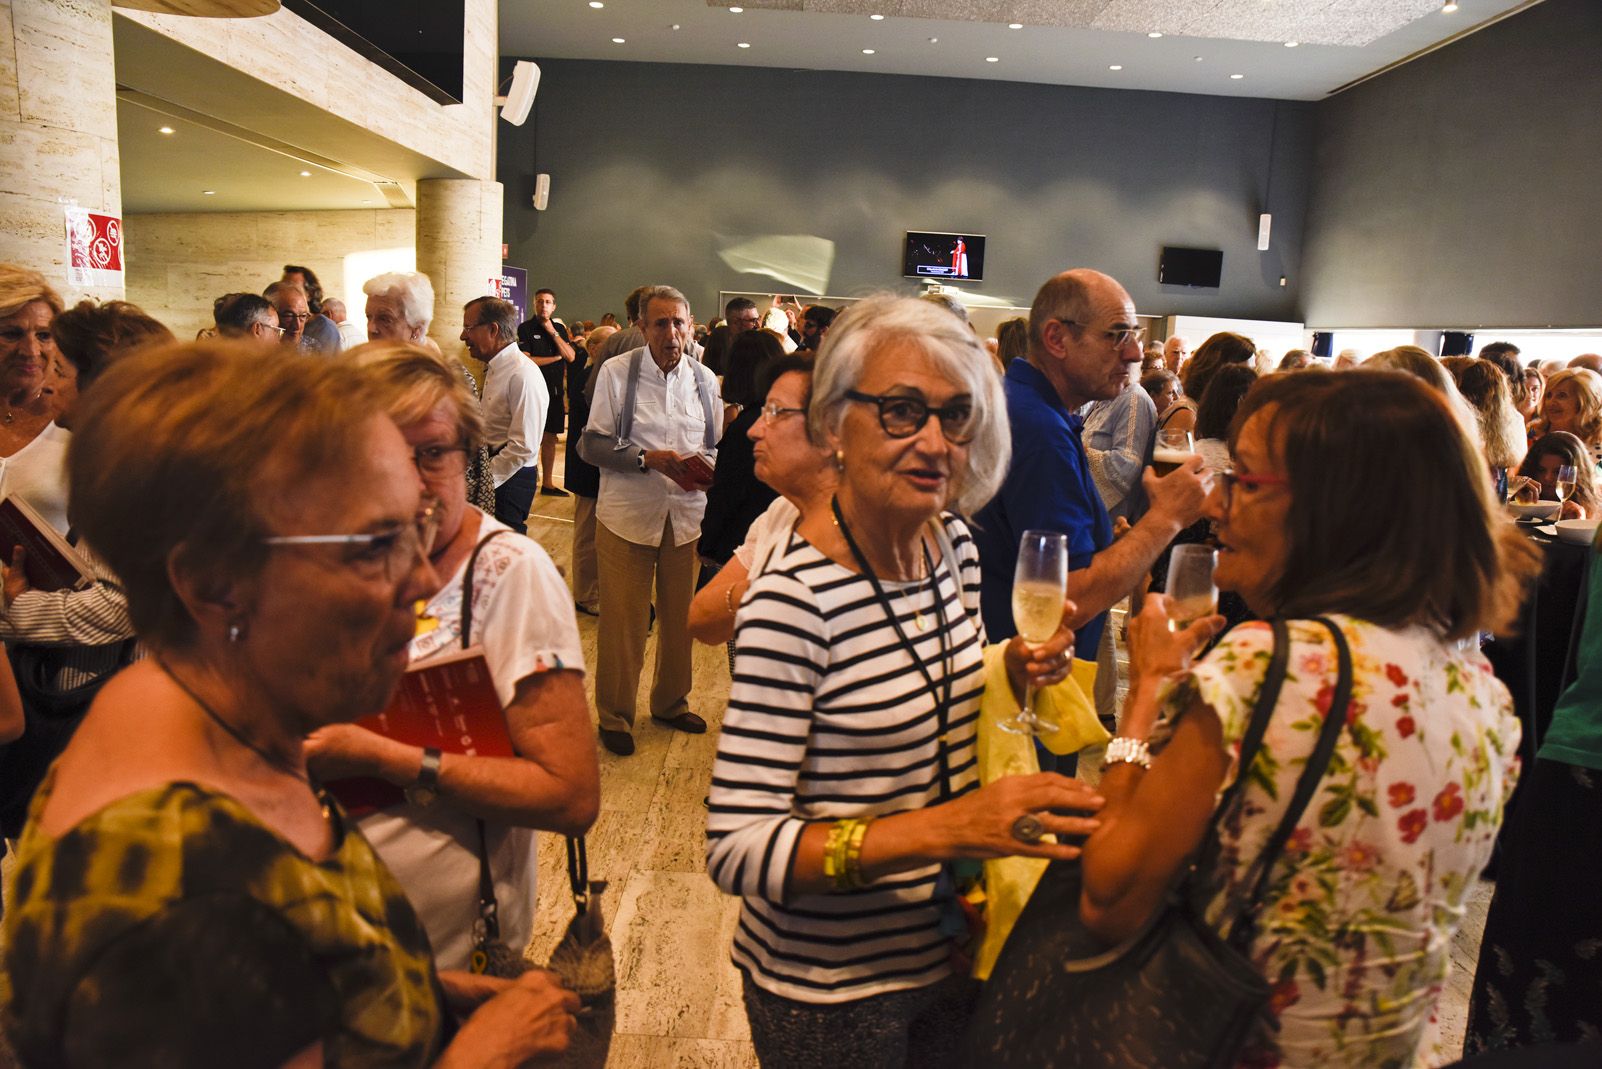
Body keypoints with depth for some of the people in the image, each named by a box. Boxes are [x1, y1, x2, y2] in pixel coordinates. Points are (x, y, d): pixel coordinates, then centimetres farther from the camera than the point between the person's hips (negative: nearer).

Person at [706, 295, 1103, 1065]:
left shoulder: (954, 543, -4)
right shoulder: (794, 599, -27)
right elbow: (735, 849, -27)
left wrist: (1013, 677, -9)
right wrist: (945, 828, -33)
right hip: (829, 987, -6)